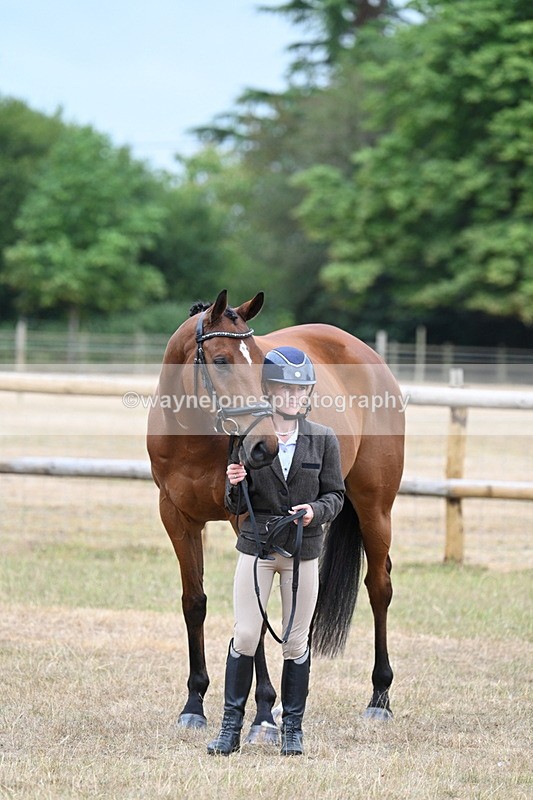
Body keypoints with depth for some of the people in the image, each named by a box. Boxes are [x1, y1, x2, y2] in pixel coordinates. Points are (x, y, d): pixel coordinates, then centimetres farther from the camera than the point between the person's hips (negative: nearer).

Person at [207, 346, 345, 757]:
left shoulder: (324, 439, 0)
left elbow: (335, 495, 3)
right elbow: (237, 505, 1)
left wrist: (315, 510, -18)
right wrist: (234, 484, -20)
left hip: (304, 550, 0)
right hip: (257, 546, 0)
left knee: (296, 641, 6)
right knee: (245, 635, -2)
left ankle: (293, 727, 16)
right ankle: (231, 727, 6)